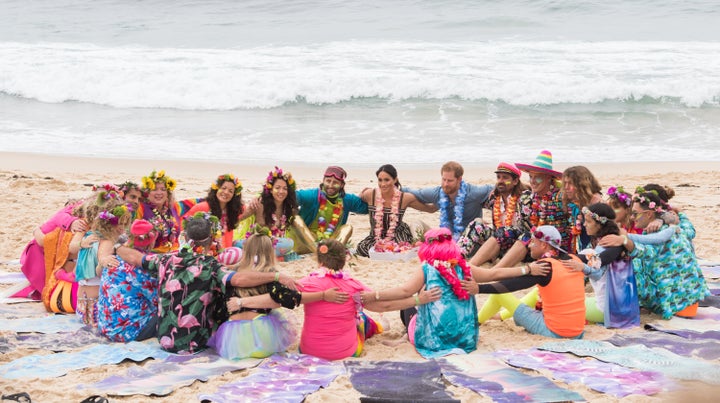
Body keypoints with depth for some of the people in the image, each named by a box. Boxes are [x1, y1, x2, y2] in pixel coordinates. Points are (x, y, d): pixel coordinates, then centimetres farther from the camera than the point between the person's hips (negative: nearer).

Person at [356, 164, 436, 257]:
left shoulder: (405, 198, -15)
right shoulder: (370, 195, -14)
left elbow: (430, 209, -4)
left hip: (398, 237, -1)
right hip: (376, 238, 1)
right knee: (361, 249, -26)